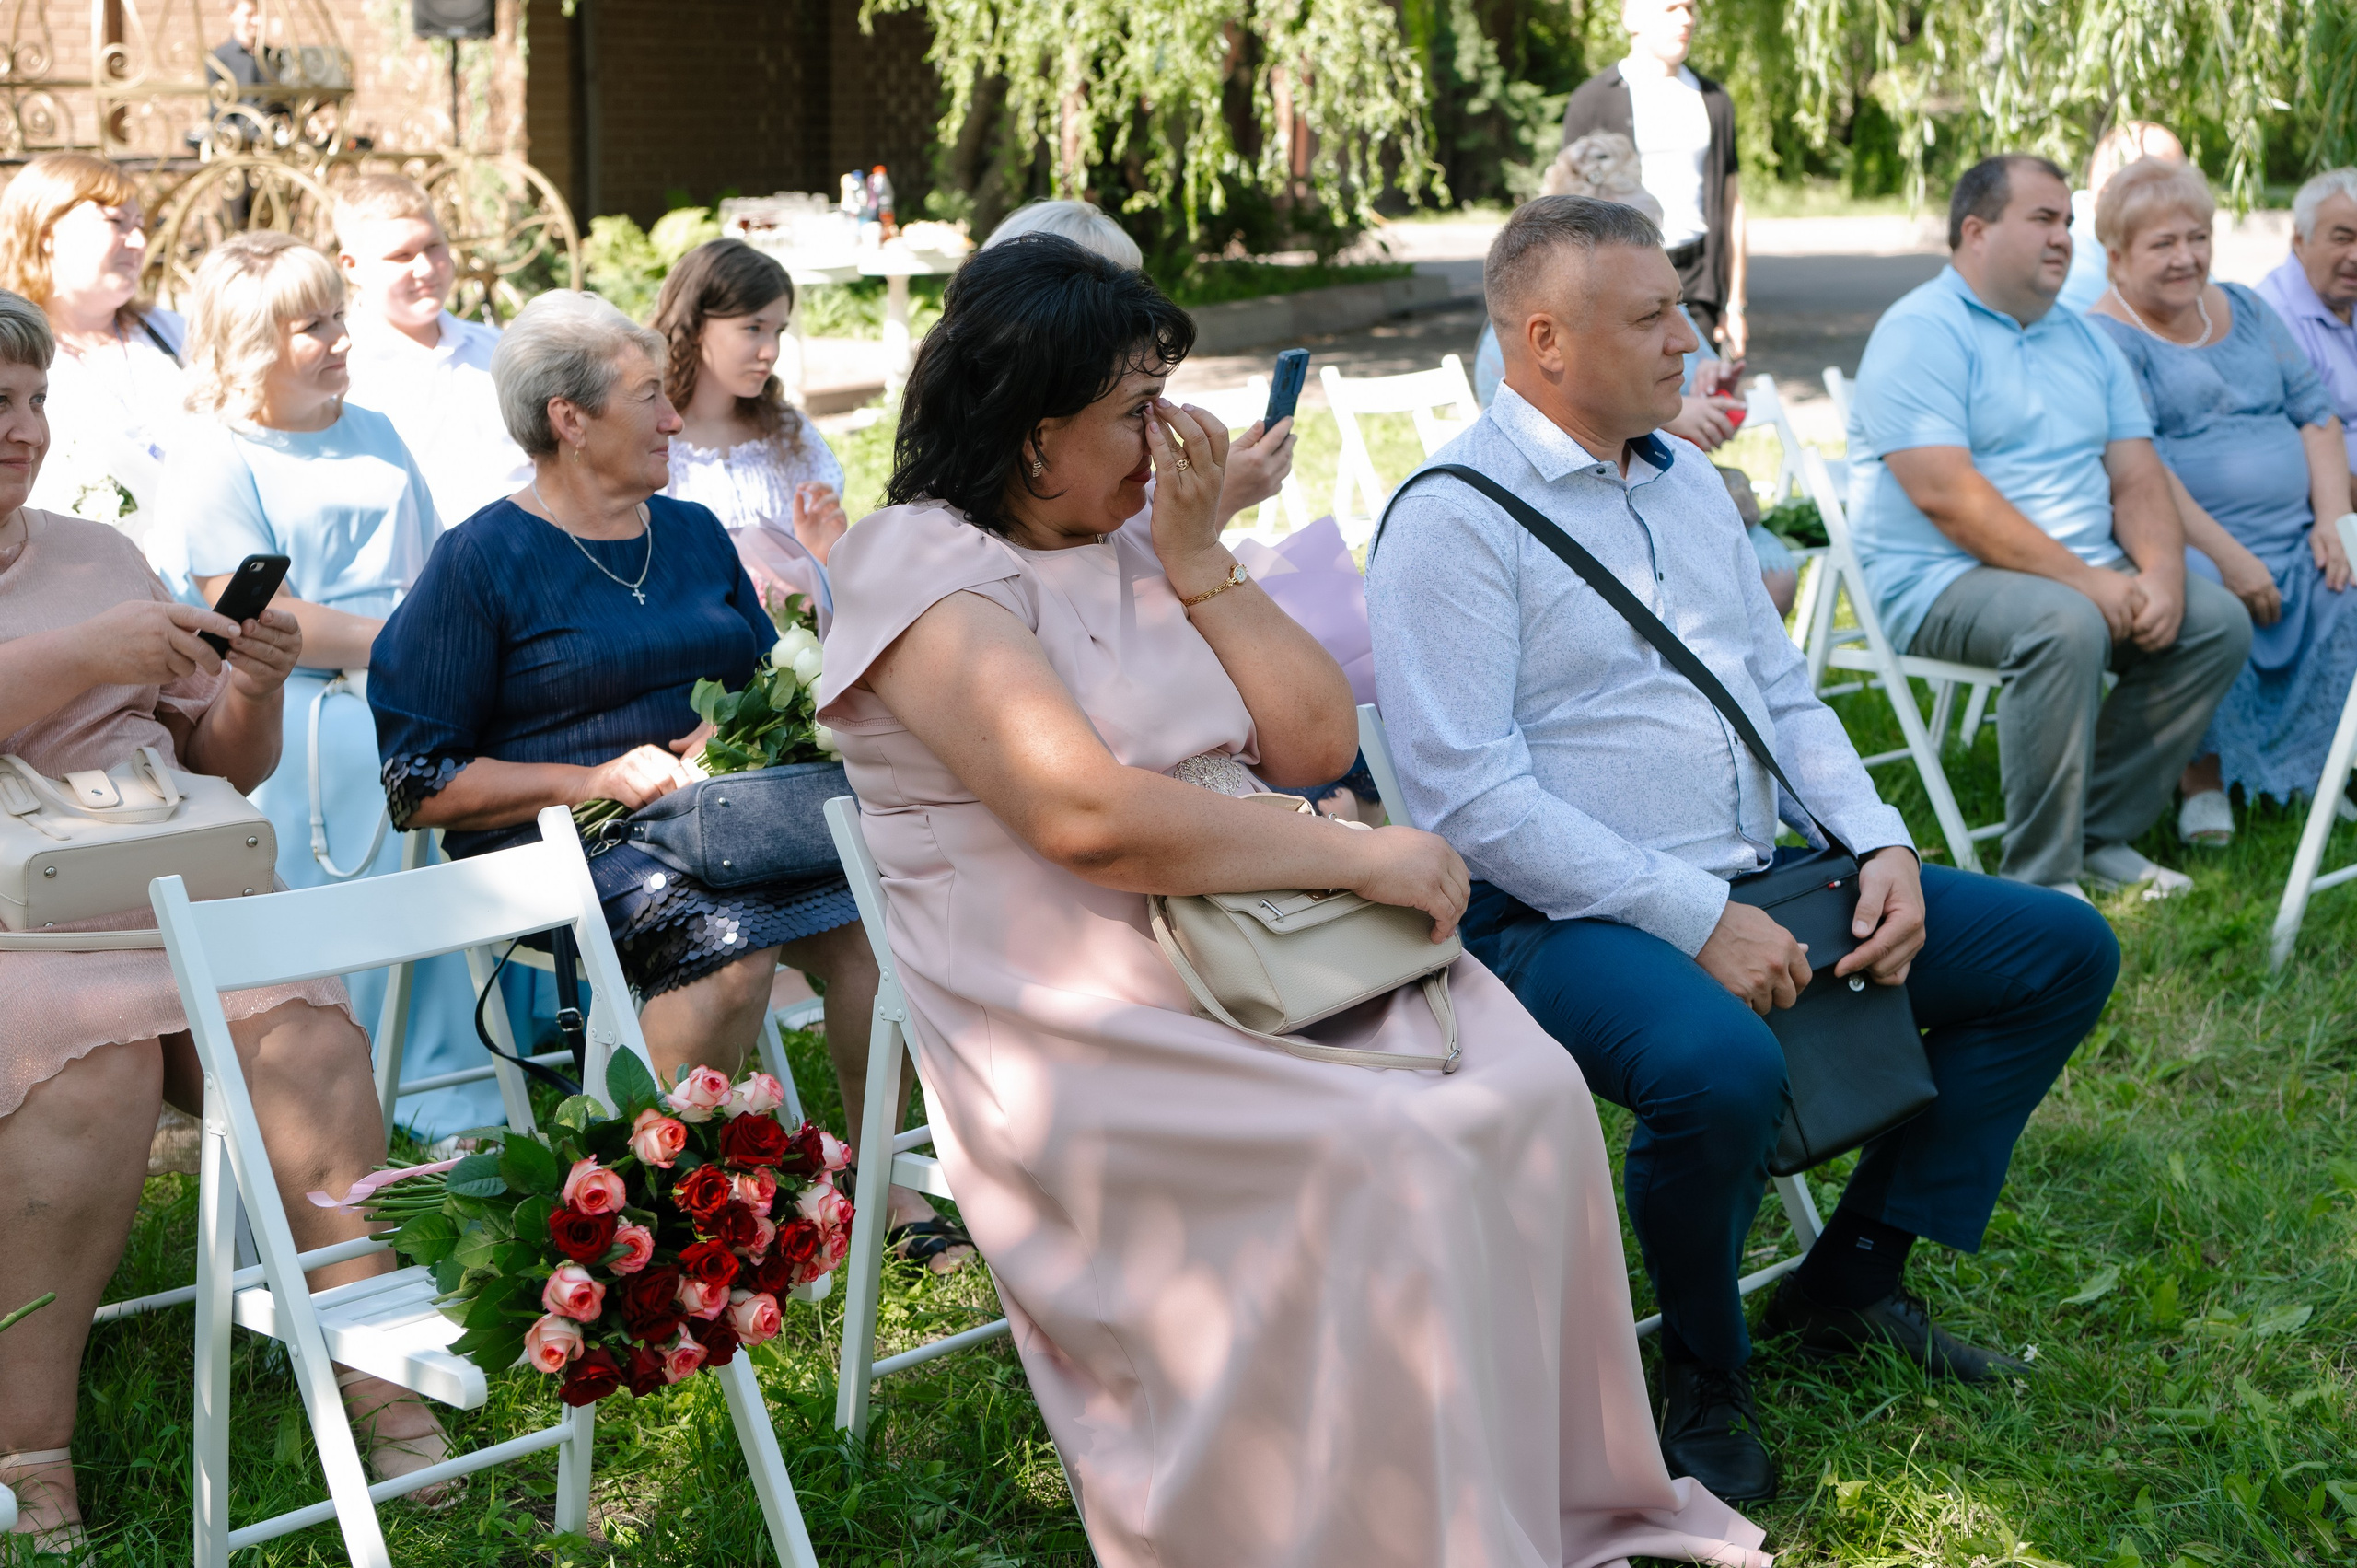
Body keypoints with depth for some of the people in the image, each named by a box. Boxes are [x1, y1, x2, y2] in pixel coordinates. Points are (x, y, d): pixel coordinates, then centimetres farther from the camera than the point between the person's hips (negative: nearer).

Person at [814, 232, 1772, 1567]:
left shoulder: (1138, 540, 17)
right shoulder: (924, 569, -7)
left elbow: (1318, 741, 11)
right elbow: (1086, 815, -21)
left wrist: (1199, 560, 1)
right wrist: (1364, 856, -16)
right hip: (1087, 1016, -7)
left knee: (1529, 1087, -18)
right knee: (1386, 1158, -29)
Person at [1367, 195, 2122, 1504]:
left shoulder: (1686, 478, 15)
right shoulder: (1456, 515, -12)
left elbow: (1785, 692, 20)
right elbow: (1470, 794, -20)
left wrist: (1880, 846, 1)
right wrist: (1697, 921, -22)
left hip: (1757, 883, 9)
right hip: (1567, 920, -9)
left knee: (2063, 951, 5)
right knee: (1721, 1065, -39)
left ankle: (1852, 1275, 13)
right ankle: (1702, 1380, -9)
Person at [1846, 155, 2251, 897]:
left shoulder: (2084, 339, 17)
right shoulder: (1920, 333, -9)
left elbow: (2138, 479, 11)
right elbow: (1945, 495, -21)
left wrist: (2161, 572, -11)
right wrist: (2086, 580, -23)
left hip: (2088, 571, 8)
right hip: (1941, 580, -8)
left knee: (2219, 620, -9)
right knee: (2064, 623, -35)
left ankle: (2101, 835, -2)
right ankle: (2040, 878, -26)